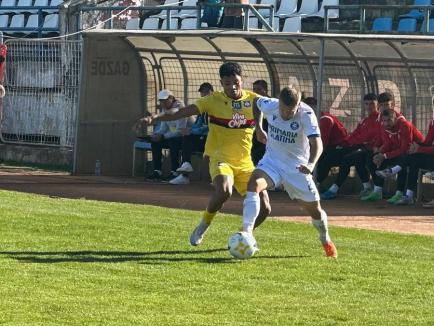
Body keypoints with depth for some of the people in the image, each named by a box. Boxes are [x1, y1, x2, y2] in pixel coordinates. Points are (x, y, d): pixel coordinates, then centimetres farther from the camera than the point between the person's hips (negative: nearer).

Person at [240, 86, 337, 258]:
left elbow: (317, 143, -36)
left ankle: (326, 240, 37)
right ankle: (246, 233, -33)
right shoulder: (270, 105, -15)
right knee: (254, 184, -29)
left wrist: (311, 164, -54)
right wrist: (258, 128, 5)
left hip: (297, 166, -2)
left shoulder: (306, 114, -25)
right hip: (272, 160, 2)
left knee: (314, 209, 6)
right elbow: (257, 102, 11)